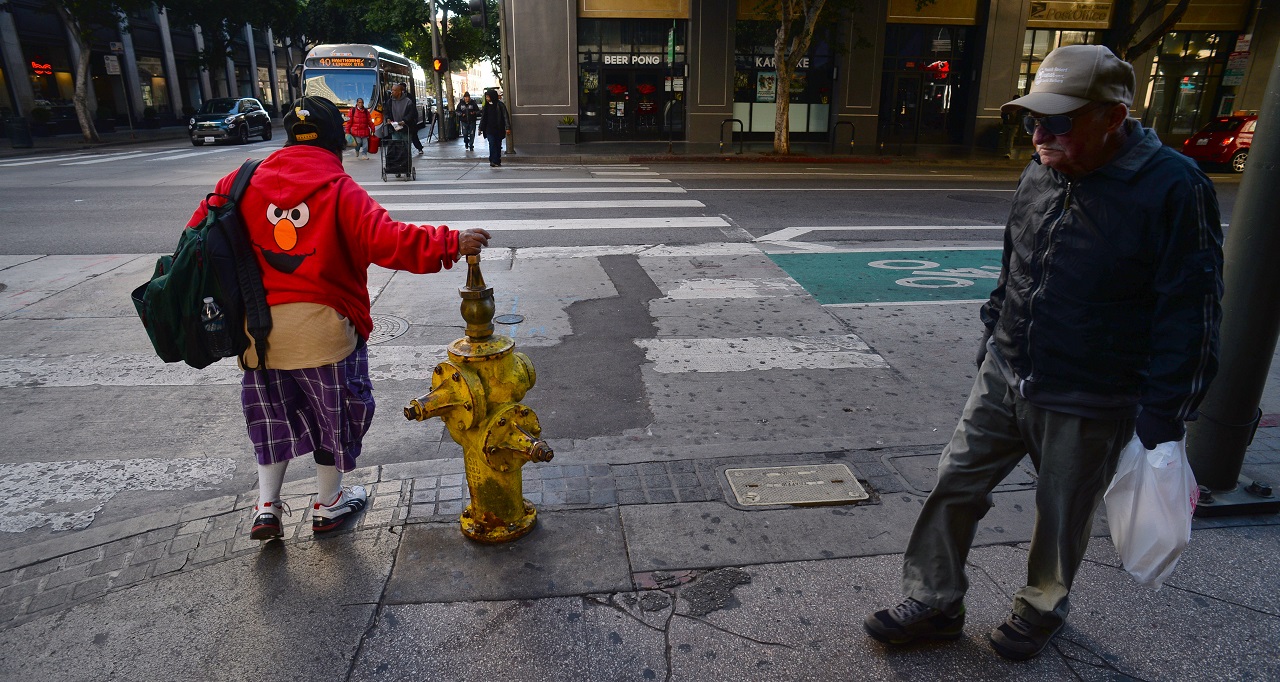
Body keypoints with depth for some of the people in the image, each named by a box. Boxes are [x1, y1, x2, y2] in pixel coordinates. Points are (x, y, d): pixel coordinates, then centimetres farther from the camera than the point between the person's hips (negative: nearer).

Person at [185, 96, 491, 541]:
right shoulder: (339, 189, -11)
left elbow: (202, 229, 7)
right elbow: (386, 241, -23)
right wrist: (451, 244, -20)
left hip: (260, 326, 5)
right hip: (322, 325, -4)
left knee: (272, 414, 23)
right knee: (333, 412, 15)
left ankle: (266, 508, 26)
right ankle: (328, 505, 30)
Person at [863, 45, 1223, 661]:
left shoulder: (1174, 189, -17)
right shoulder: (1040, 175, 2)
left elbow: (1189, 315, -14)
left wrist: (1162, 419, -13)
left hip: (1088, 404, -5)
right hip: (1004, 379, 6)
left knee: (1062, 517, 14)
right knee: (954, 486, 7)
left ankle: (1041, 610, 41)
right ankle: (934, 605, 24)